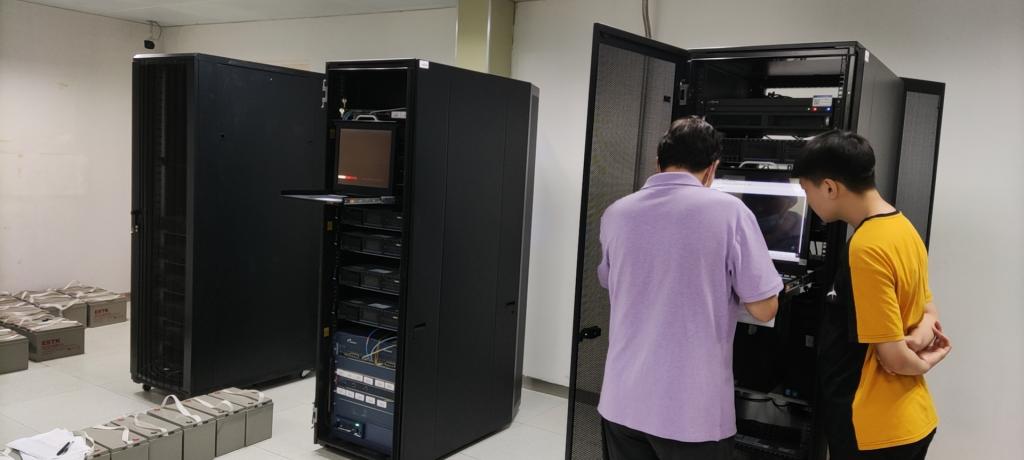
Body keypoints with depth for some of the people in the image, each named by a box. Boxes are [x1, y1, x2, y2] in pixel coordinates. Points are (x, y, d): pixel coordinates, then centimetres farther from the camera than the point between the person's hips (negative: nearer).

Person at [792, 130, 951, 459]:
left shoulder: (866, 249, -24)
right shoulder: (904, 229, 4)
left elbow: (893, 357, -20)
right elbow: (928, 312, 14)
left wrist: (923, 364, 0)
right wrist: (921, 335, -6)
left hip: (875, 428, -8)